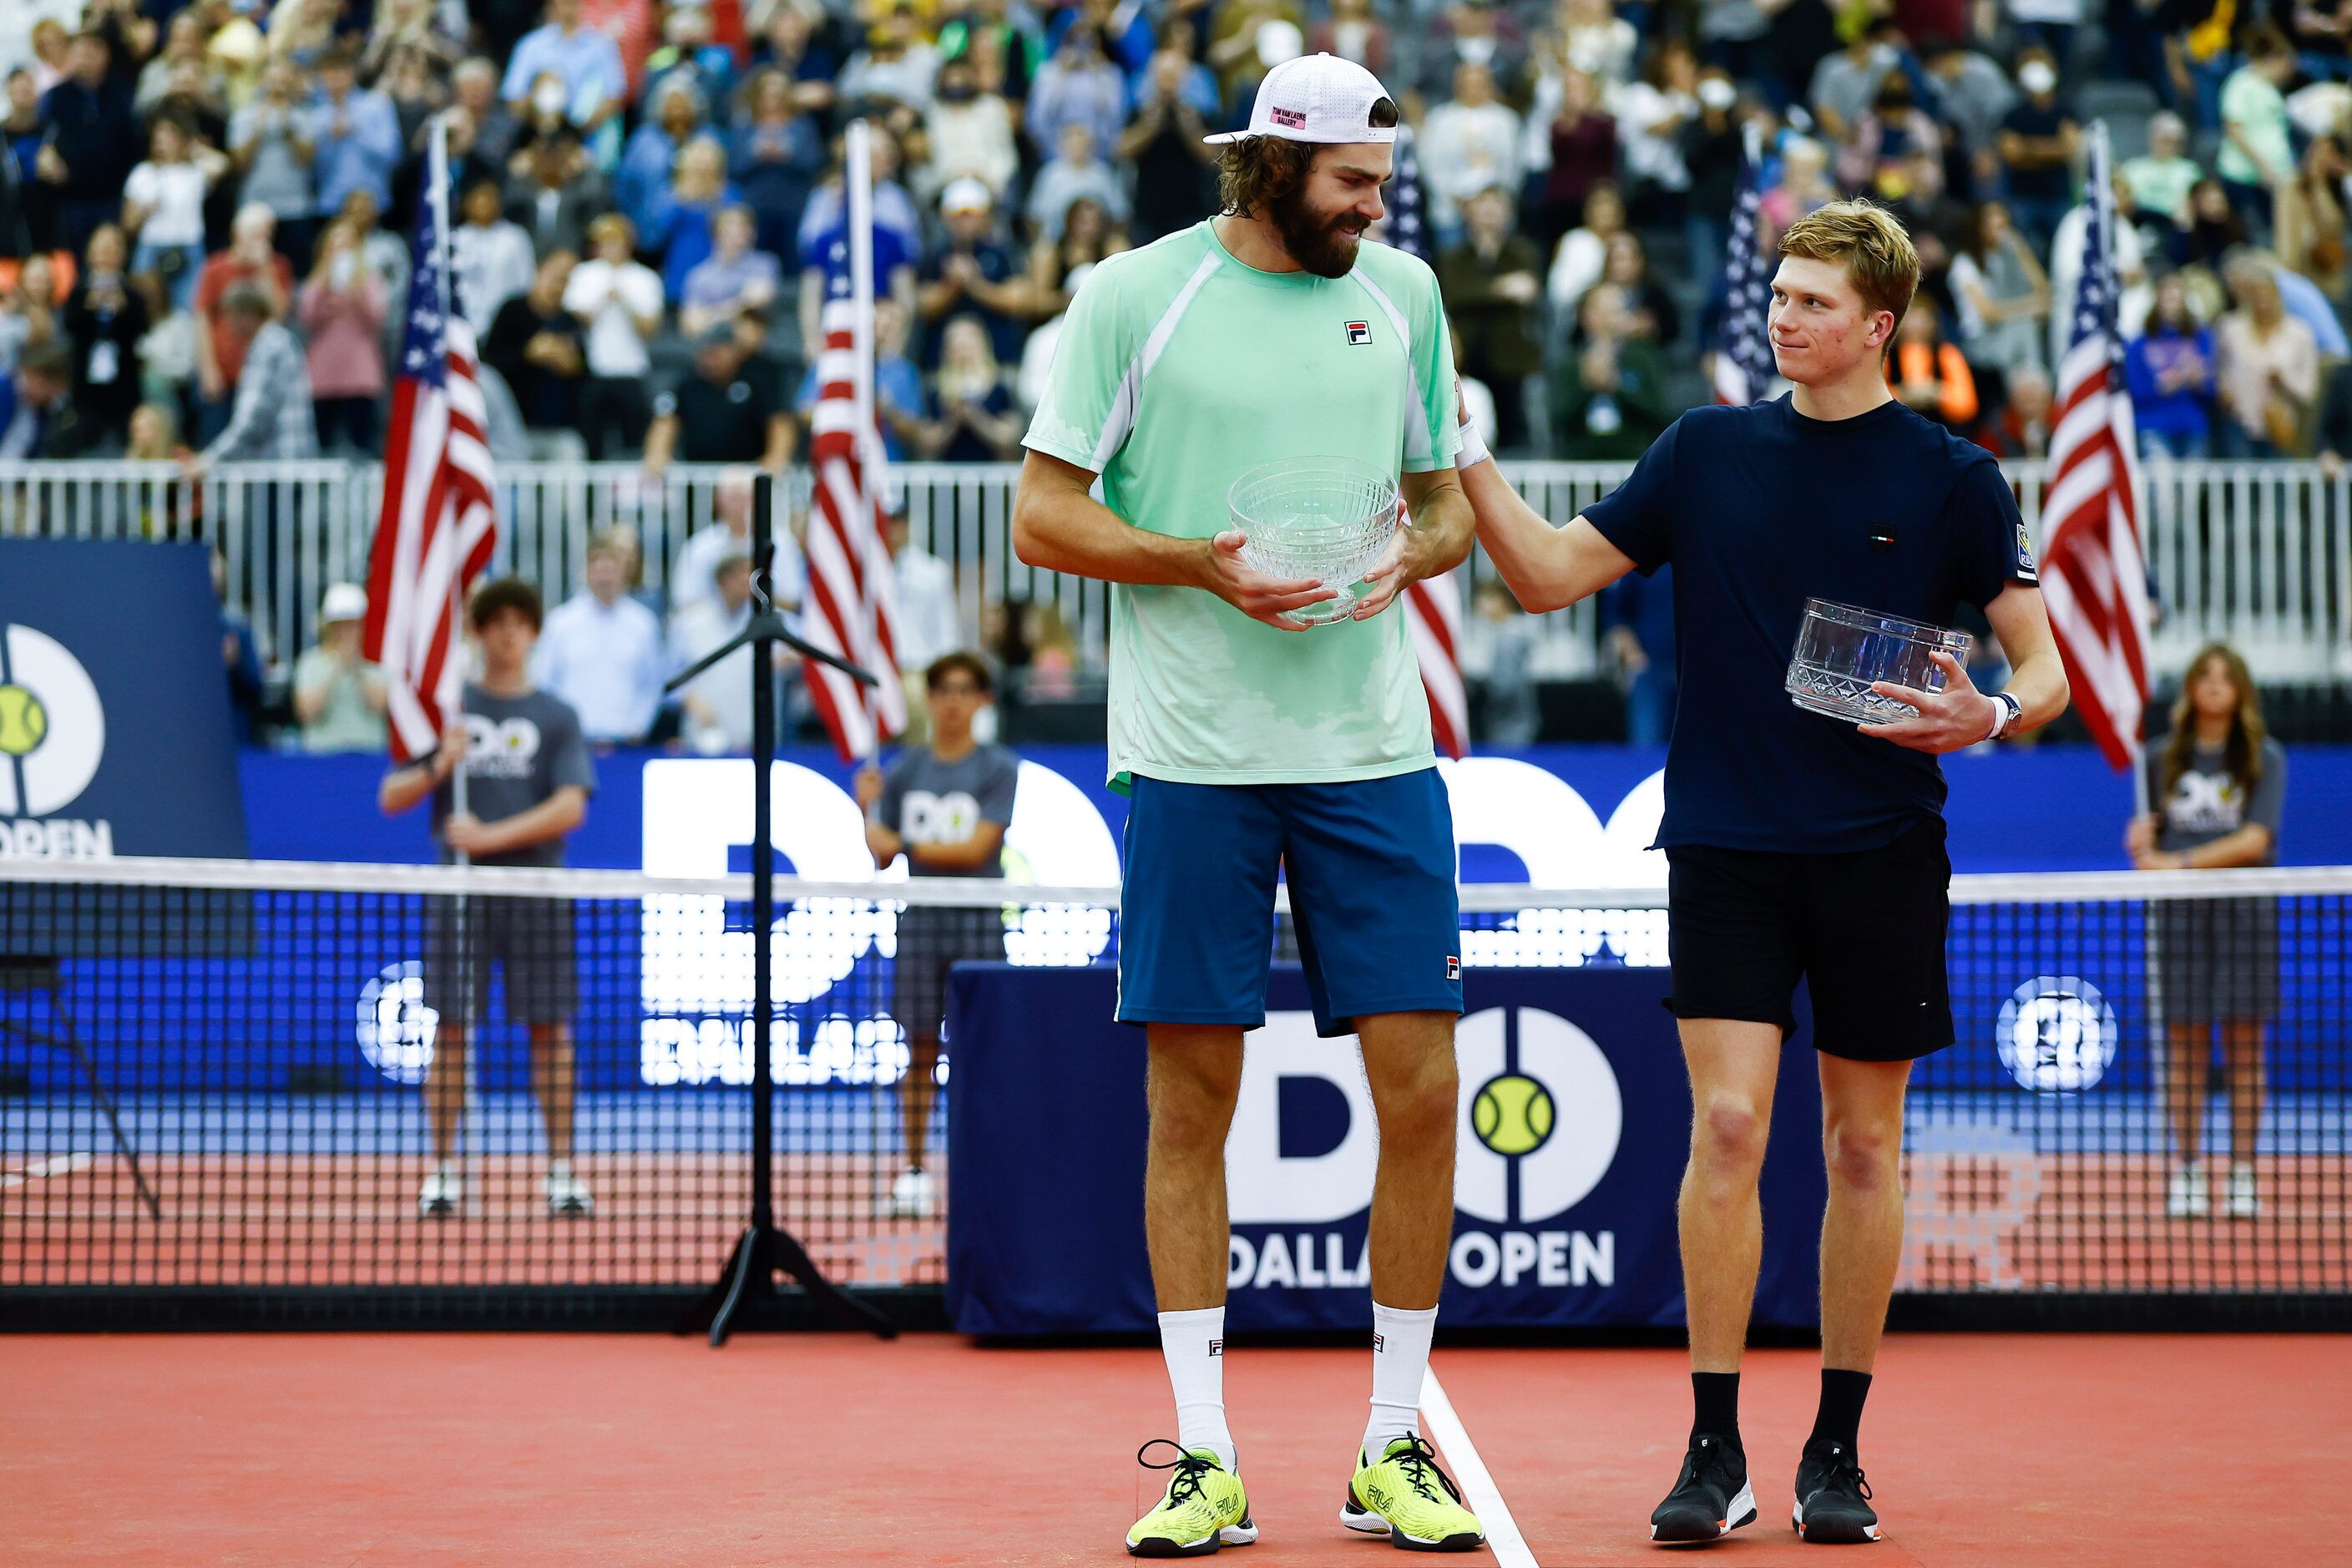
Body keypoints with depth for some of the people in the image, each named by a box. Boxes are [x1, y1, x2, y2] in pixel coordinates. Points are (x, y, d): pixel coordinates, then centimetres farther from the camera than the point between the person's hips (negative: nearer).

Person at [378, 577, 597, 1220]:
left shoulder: (556, 716, 6)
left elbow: (570, 807, -6)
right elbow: (391, 798, 8)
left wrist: (491, 836, -16)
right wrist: (437, 767, -12)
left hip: (535, 889, 0)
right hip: (460, 889, 0)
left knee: (550, 1029, 0)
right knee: (450, 1028, -1)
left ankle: (561, 1172, 6)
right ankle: (444, 1172, 6)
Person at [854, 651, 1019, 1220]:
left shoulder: (999, 769, -2)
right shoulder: (905, 768, 8)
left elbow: (976, 849, -12)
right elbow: (883, 857, 8)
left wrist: (903, 843, -18)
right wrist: (869, 811, -9)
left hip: (978, 922, -2)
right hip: (920, 919, 2)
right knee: (920, 1052, 3)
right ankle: (914, 1173, 7)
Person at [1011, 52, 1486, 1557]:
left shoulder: (1405, 293, 10)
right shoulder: (1130, 298, -1)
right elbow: (1044, 515, -2)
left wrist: (1412, 553, -5)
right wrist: (1202, 563, -16)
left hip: (1378, 755, 3)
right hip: (1192, 759, -3)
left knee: (1422, 1092, -2)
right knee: (1192, 1100, 1)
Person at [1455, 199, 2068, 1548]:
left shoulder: (1952, 477, 1)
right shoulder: (1709, 451, 7)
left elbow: (2046, 667, 2)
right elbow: (1549, 575, 9)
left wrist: (1987, 716, -19)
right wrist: (1461, 454, -2)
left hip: (1881, 862, 0)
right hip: (1726, 847, 1)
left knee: (1864, 1146, 6)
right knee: (1727, 1126, -9)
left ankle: (1838, 1450, 16)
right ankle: (1715, 1451, -5)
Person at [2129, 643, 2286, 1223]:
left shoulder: (2264, 757, 2)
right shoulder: (2165, 758, 11)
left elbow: (2255, 840, -8)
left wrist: (2180, 863, -15)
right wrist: (2144, 838, -4)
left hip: (2244, 912, -2)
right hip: (2179, 914, 2)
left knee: (2243, 1047, -1)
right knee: (2185, 1044, -1)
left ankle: (2242, 1174, 2)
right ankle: (2187, 1170, 5)